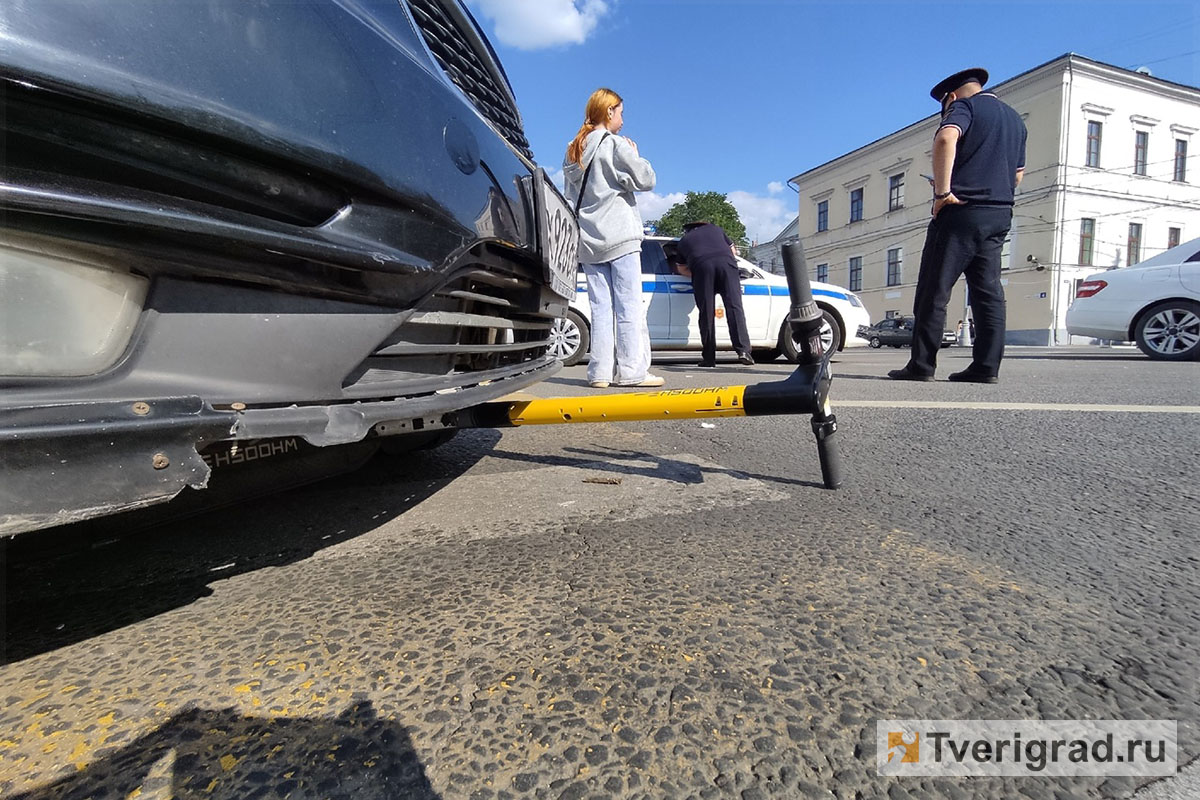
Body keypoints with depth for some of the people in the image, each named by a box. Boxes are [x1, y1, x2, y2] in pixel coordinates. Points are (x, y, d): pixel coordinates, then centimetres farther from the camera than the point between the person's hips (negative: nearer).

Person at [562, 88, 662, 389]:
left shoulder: (574, 149, 17)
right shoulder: (615, 144, -4)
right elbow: (646, 180, -4)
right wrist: (634, 154, 9)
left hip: (588, 239, 6)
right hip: (619, 236, -6)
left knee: (600, 307, 4)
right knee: (629, 305, -5)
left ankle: (600, 371, 2)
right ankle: (631, 370, -7)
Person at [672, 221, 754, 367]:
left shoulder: (684, 240, 33)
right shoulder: (716, 229, 36)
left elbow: (681, 268, 33)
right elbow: (733, 251, 37)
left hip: (701, 266, -1)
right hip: (726, 262, 1)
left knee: (706, 313, 1)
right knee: (734, 307, -5)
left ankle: (708, 358, 0)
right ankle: (743, 350, -19)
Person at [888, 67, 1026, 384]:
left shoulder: (965, 105, 2)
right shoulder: (1015, 119, 26)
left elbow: (945, 139, -21)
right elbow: (1018, 174, 29)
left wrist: (943, 191, -19)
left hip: (963, 212, -8)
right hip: (1000, 215, 8)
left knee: (933, 290, -7)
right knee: (988, 292, 4)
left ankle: (922, 364, -10)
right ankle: (987, 366, 1)